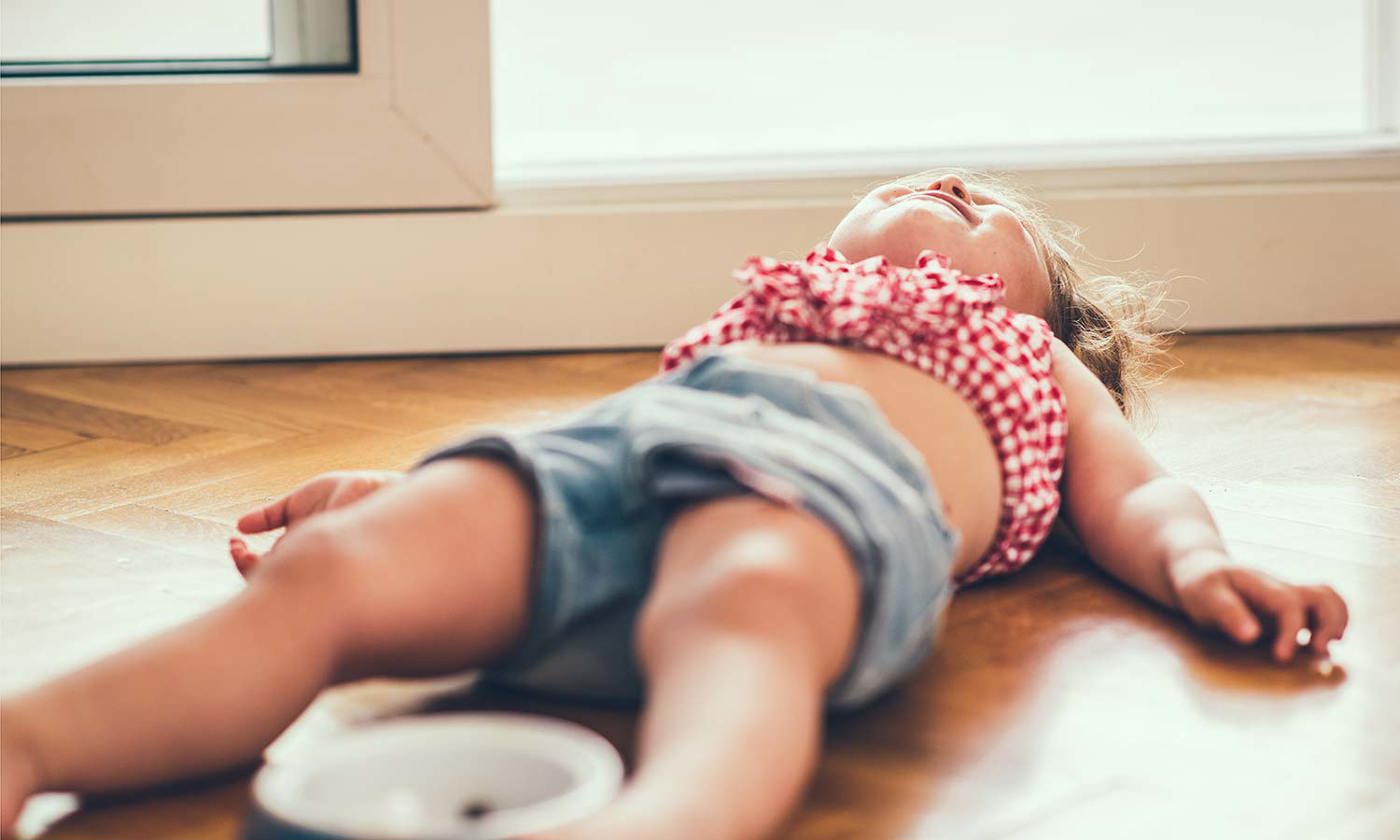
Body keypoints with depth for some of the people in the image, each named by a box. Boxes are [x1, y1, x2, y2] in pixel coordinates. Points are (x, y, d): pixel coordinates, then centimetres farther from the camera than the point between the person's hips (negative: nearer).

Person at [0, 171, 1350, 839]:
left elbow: (1133, 494, 28)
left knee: (741, 608, -43)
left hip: (842, 466, -3)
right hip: (618, 437, 3)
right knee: (336, 567, -27)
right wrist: (402, 484, 23)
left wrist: (1194, 562, 4)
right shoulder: (760, 316, 46)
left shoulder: (1037, 366, 44)